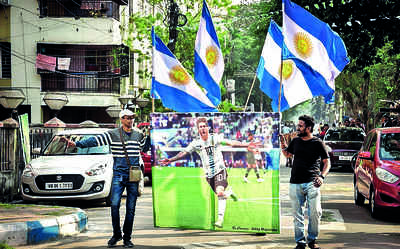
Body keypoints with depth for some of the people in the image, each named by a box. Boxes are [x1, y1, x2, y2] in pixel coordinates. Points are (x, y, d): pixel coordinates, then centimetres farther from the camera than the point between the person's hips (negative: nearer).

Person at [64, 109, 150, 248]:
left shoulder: (138, 134, 11)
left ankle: (127, 238, 10)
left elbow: (144, 149, 26)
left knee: (131, 208, 2)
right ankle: (116, 234, 4)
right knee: (114, 204, -12)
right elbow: (95, 141, -4)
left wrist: (149, 136, 12)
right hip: (119, 174, -2)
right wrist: (77, 144, -13)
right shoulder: (113, 134, 2)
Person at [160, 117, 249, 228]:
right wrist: (170, 160, -8)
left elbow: (230, 143, -9)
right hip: (208, 173, 4)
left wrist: (247, 145, -16)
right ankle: (229, 192, 44)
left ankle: (220, 218, -22)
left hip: (220, 170, -4)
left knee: (220, 192, -23)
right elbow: (184, 152, 1)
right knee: (219, 194, 9)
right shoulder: (196, 143, 1)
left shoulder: (215, 138, -6)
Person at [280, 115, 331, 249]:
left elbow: (327, 162, 4)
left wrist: (322, 176, -11)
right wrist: (283, 146, 8)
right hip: (295, 183, 4)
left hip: (312, 183, -4)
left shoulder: (317, 143, 0)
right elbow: (287, 154, 29)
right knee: (297, 214, 3)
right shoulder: (296, 141, 12)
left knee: (315, 213, -8)